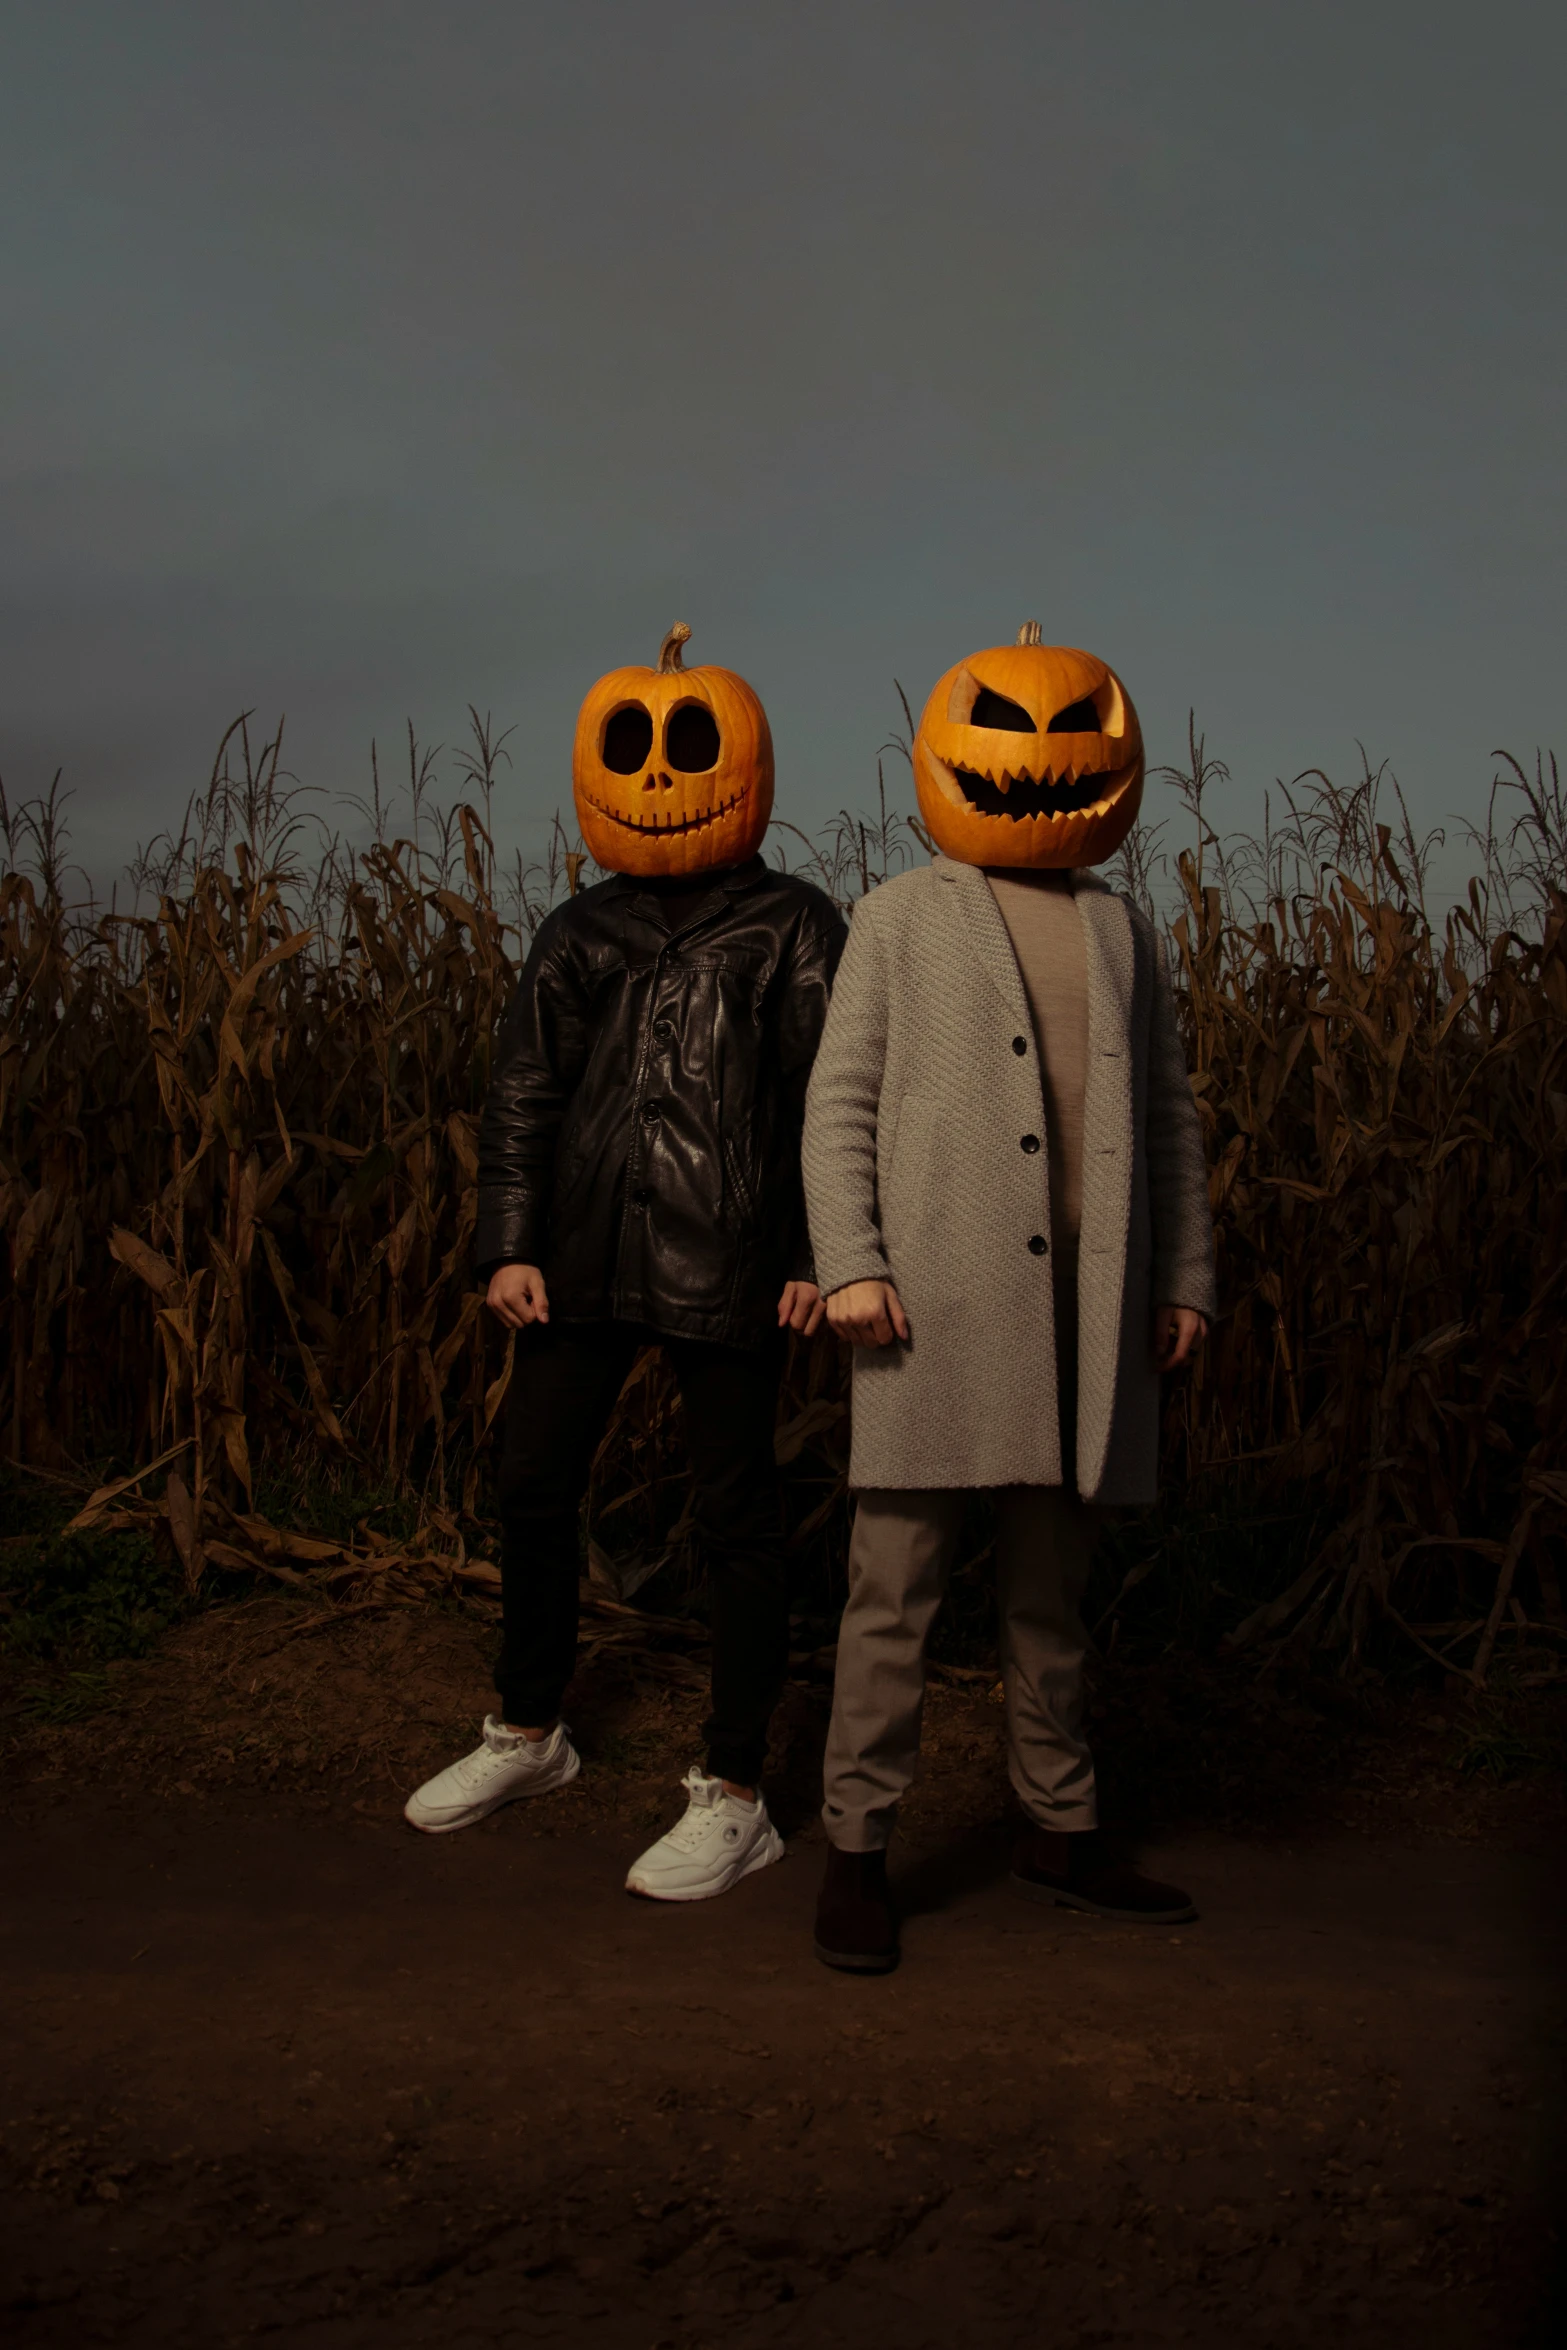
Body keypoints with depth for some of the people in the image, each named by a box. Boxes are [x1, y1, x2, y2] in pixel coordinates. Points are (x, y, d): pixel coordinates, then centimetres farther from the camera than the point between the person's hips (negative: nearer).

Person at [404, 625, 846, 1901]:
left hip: (728, 1264, -5)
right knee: (535, 1482, 13)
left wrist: (824, 1253, -10)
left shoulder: (797, 928, 1)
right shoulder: (579, 936, 11)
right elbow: (524, 1096, 7)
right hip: (592, 1255, 5)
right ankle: (529, 1731, 35)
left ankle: (735, 1797, 13)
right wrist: (508, 1246, -2)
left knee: (736, 1514, 2)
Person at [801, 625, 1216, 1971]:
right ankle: (859, 1853, 8)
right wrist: (849, 1262, -11)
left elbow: (1167, 1122, 17)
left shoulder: (1123, 934, 16)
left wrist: (1186, 1279, 11)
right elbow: (841, 1106, 0)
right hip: (939, 1294, -3)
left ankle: (1061, 1835, 25)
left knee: (1052, 1585, 13)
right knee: (898, 1584, -2)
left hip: (1084, 1305, 4)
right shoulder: (901, 920, 6)